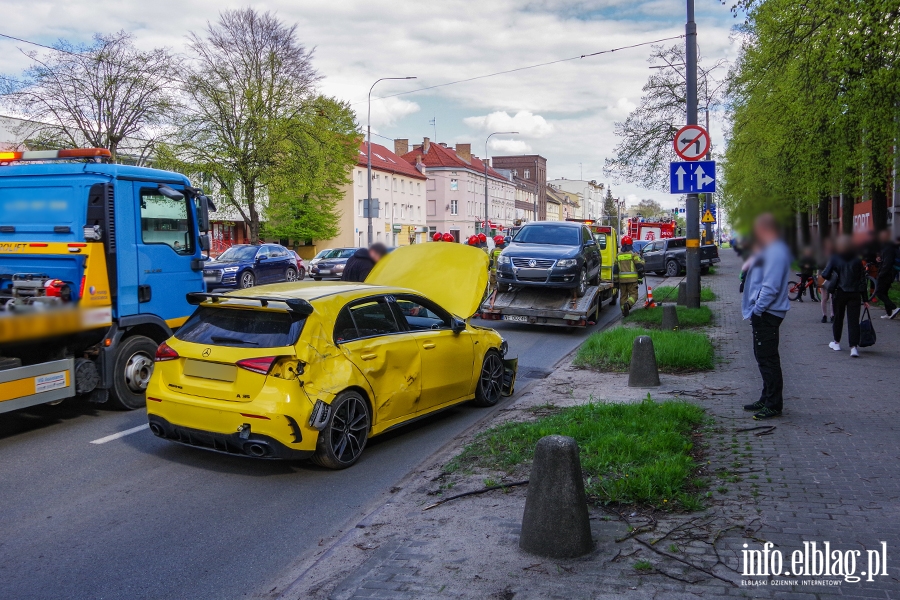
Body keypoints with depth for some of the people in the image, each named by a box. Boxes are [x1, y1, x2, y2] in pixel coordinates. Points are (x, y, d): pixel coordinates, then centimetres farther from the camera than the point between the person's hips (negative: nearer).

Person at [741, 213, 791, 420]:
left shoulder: (776, 252, -19)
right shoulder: (769, 250, 16)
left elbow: (771, 286, -24)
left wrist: (757, 309, -20)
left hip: (767, 314, -11)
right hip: (762, 313, 11)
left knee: (768, 359, -5)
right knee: (763, 357, 17)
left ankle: (774, 405, 1)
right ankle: (767, 399, 27)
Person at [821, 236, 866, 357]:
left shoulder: (835, 259, -3)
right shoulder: (857, 260, 2)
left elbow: (825, 275, -8)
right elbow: (862, 280, 2)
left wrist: (830, 280, 17)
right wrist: (864, 298, 6)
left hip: (839, 293, 0)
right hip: (855, 294, 1)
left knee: (838, 318, 15)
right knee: (853, 320, -2)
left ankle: (836, 342, 28)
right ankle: (854, 347, -12)